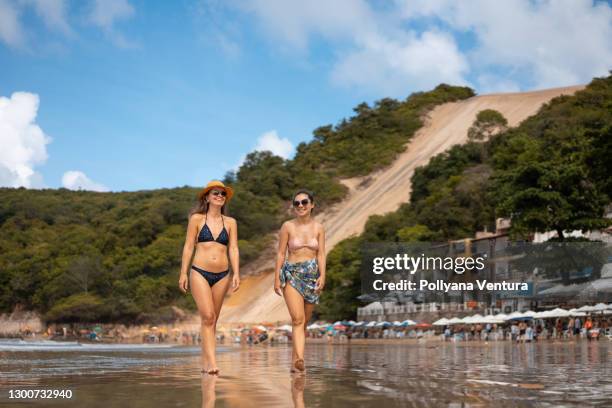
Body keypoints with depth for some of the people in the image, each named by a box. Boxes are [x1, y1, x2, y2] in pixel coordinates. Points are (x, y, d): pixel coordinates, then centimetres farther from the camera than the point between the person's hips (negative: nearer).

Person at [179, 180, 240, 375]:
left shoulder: (230, 222, 10)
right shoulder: (197, 219, 3)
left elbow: (233, 249, 5)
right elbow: (188, 246, 2)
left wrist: (236, 274, -7)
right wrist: (183, 273, -2)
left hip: (222, 275, 3)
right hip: (200, 273, -3)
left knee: (212, 320, 6)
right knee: (208, 317, -14)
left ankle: (205, 362, 13)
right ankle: (212, 361, -17)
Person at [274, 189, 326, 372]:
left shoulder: (318, 228, 7)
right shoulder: (287, 226, 1)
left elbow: (321, 254, 2)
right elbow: (281, 254, 1)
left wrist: (322, 276, -11)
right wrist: (277, 278, -4)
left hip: (312, 275, 3)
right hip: (292, 274, -3)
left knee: (304, 321, 7)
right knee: (298, 319, -18)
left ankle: (294, 360, 18)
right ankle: (300, 358, -29)